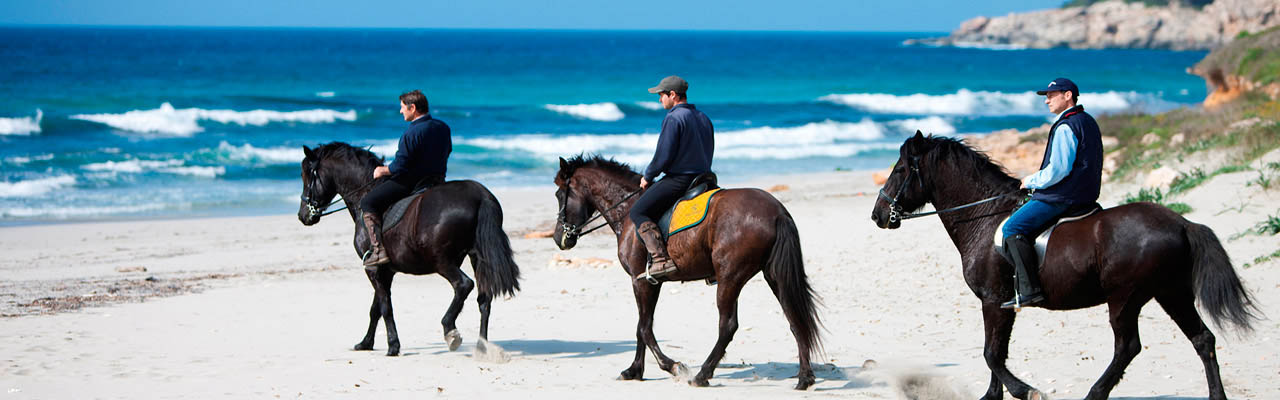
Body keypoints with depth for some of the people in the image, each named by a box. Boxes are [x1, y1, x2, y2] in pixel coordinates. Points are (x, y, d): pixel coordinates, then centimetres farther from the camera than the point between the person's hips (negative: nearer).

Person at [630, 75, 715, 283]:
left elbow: (664, 156, -17)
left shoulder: (673, 118, -13)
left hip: (678, 179, -9)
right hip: (703, 178, 9)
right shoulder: (703, 118, 15)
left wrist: (648, 177, -1)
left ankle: (661, 259, -27)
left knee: (638, 212, -9)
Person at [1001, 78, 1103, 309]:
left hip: (1061, 198, -11)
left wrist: (1032, 181, -7)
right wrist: (1037, 180, 20)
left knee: (1013, 228, -16)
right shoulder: (1088, 122, 17)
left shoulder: (1065, 127, -16)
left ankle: (1029, 290, -25)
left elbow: (1058, 170, -23)